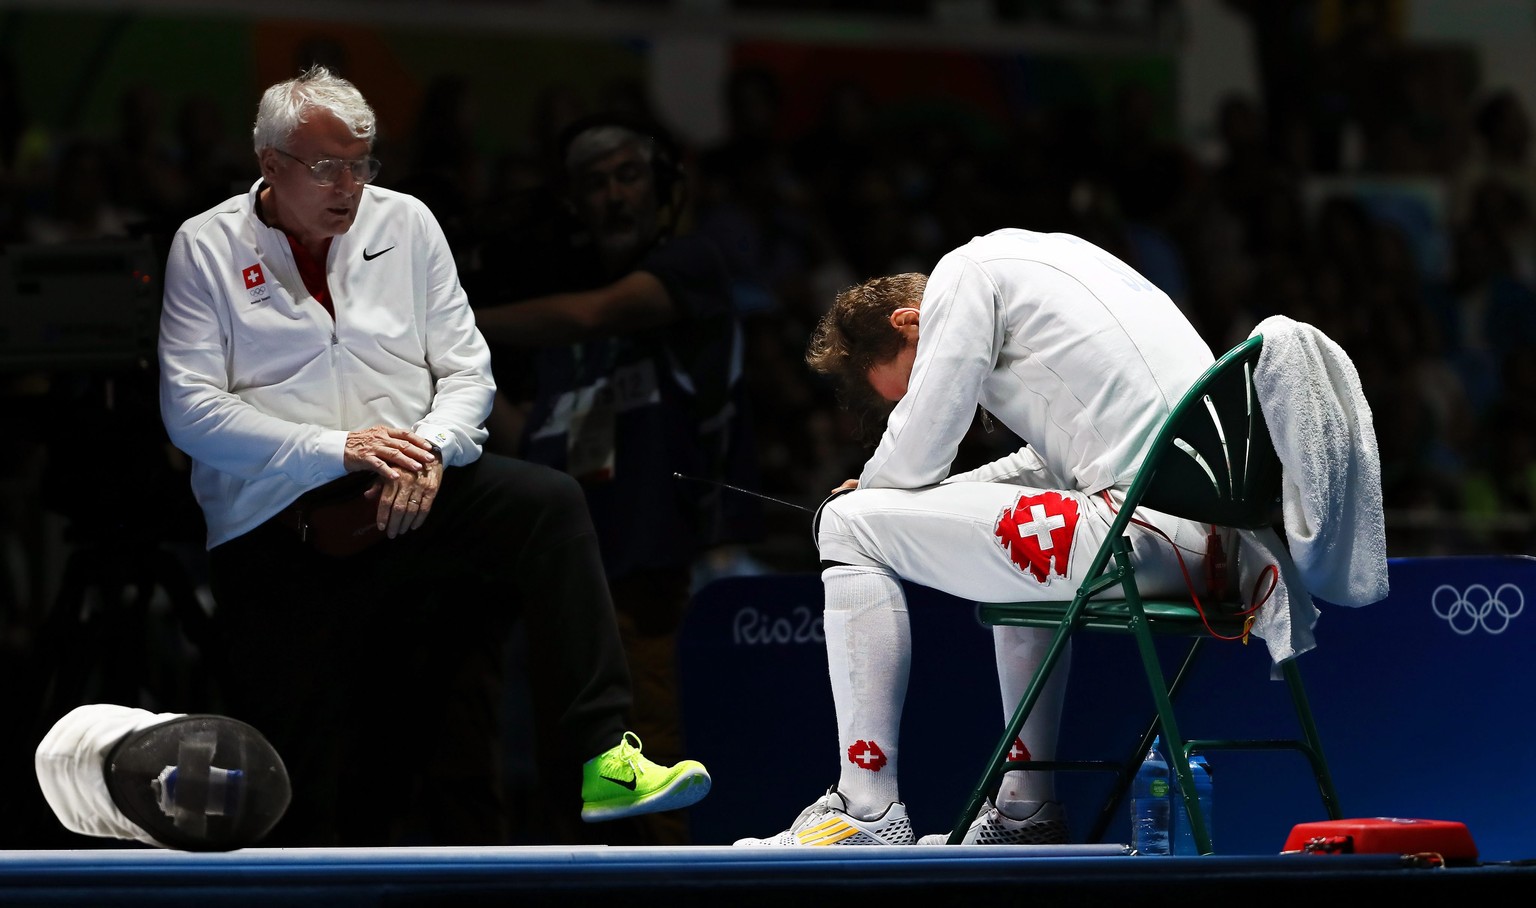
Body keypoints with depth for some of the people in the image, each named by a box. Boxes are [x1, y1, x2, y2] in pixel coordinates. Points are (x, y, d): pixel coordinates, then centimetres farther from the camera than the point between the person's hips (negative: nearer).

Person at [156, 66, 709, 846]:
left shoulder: (405, 224, 11)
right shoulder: (205, 249, 2)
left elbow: (467, 369, 9)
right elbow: (190, 409, -7)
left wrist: (431, 448, -14)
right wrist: (337, 449, -17)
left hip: (410, 492, 2)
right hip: (274, 526, -2)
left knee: (549, 505, -26)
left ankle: (604, 758, -35)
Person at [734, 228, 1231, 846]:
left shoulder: (966, 271, 1)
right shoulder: (1044, 257, 27)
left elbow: (912, 458, -2)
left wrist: (864, 494, 19)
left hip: (1147, 530, -10)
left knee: (852, 525, 1)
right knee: (1015, 551, 39)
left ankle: (868, 815, 1)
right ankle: (1026, 812, 33)